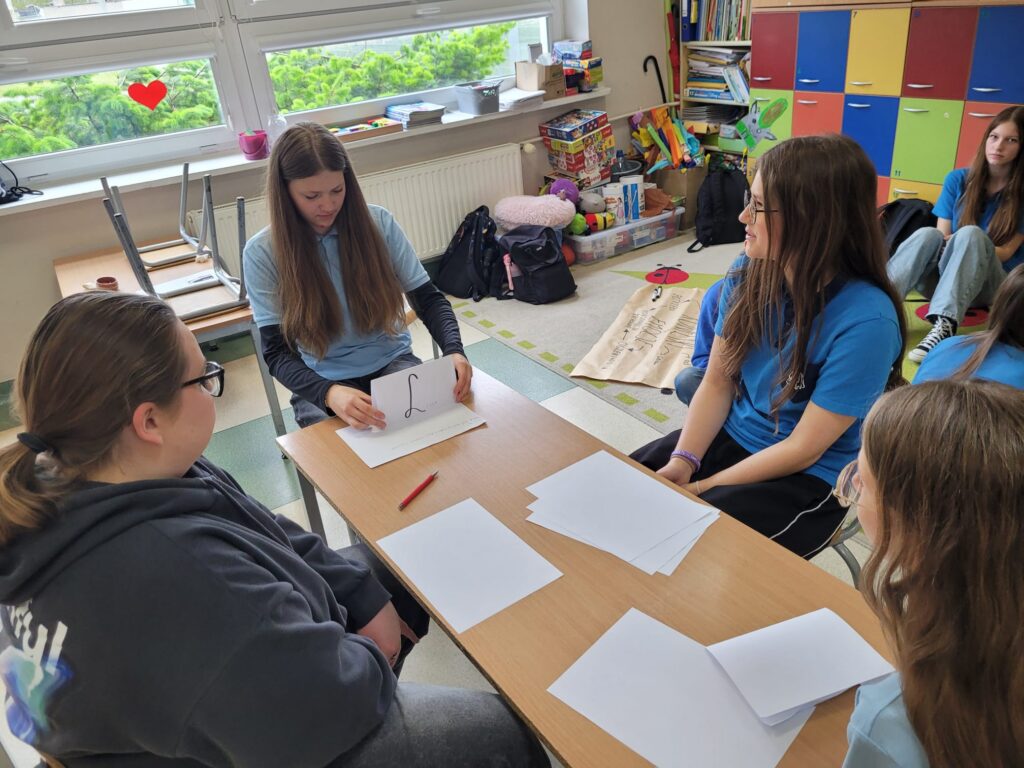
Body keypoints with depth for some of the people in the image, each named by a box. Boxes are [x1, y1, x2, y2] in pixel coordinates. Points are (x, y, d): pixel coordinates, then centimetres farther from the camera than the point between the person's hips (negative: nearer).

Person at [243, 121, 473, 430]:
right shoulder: (263, 253, -9)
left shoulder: (378, 222, -5)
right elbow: (276, 352, -10)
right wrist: (328, 393, -31)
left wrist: (453, 350, -21)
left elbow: (429, 299, 0)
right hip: (322, 383, -1)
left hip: (393, 362, 2)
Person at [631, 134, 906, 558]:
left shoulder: (865, 321, -25)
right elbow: (716, 384, -1)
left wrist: (703, 487, -18)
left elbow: (803, 449, -20)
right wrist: (682, 462, -14)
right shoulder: (750, 271, -8)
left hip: (810, 477, -5)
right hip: (731, 436, 6)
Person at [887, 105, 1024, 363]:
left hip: (991, 285, -2)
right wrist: (942, 242, -22)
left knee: (971, 234, -33)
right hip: (942, 278, 2)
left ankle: (944, 325, -54)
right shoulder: (958, 179, 4)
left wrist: (962, 243, -21)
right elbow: (942, 236, 1)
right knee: (928, 235, -30)